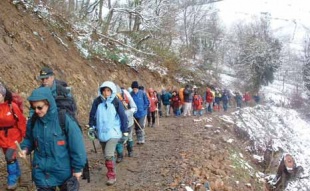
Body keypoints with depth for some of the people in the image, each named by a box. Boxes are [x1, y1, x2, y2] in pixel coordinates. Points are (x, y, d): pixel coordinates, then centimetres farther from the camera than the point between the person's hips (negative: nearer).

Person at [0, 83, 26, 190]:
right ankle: (17, 173, 40)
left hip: (13, 136, -3)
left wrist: (25, 135, -5)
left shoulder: (12, 106, -17)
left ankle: (12, 179, 7)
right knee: (10, 156, 17)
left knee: (10, 156, -11)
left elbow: (21, 121, -9)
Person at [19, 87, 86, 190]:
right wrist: (25, 149, -7)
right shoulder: (33, 121, -3)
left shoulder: (64, 119, -18)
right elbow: (29, 139, 15)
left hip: (63, 171, -3)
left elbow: (76, 145, -14)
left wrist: (77, 167, -9)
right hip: (41, 172, 3)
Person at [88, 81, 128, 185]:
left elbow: (123, 117, -3)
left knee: (109, 155, -15)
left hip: (113, 133, -4)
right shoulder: (97, 101, -3)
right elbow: (92, 115, 9)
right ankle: (111, 171, 38)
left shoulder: (116, 102, -9)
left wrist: (125, 132, -2)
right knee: (106, 155, 17)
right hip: (101, 133, 4)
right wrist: (91, 127, 3)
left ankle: (112, 176, 0)